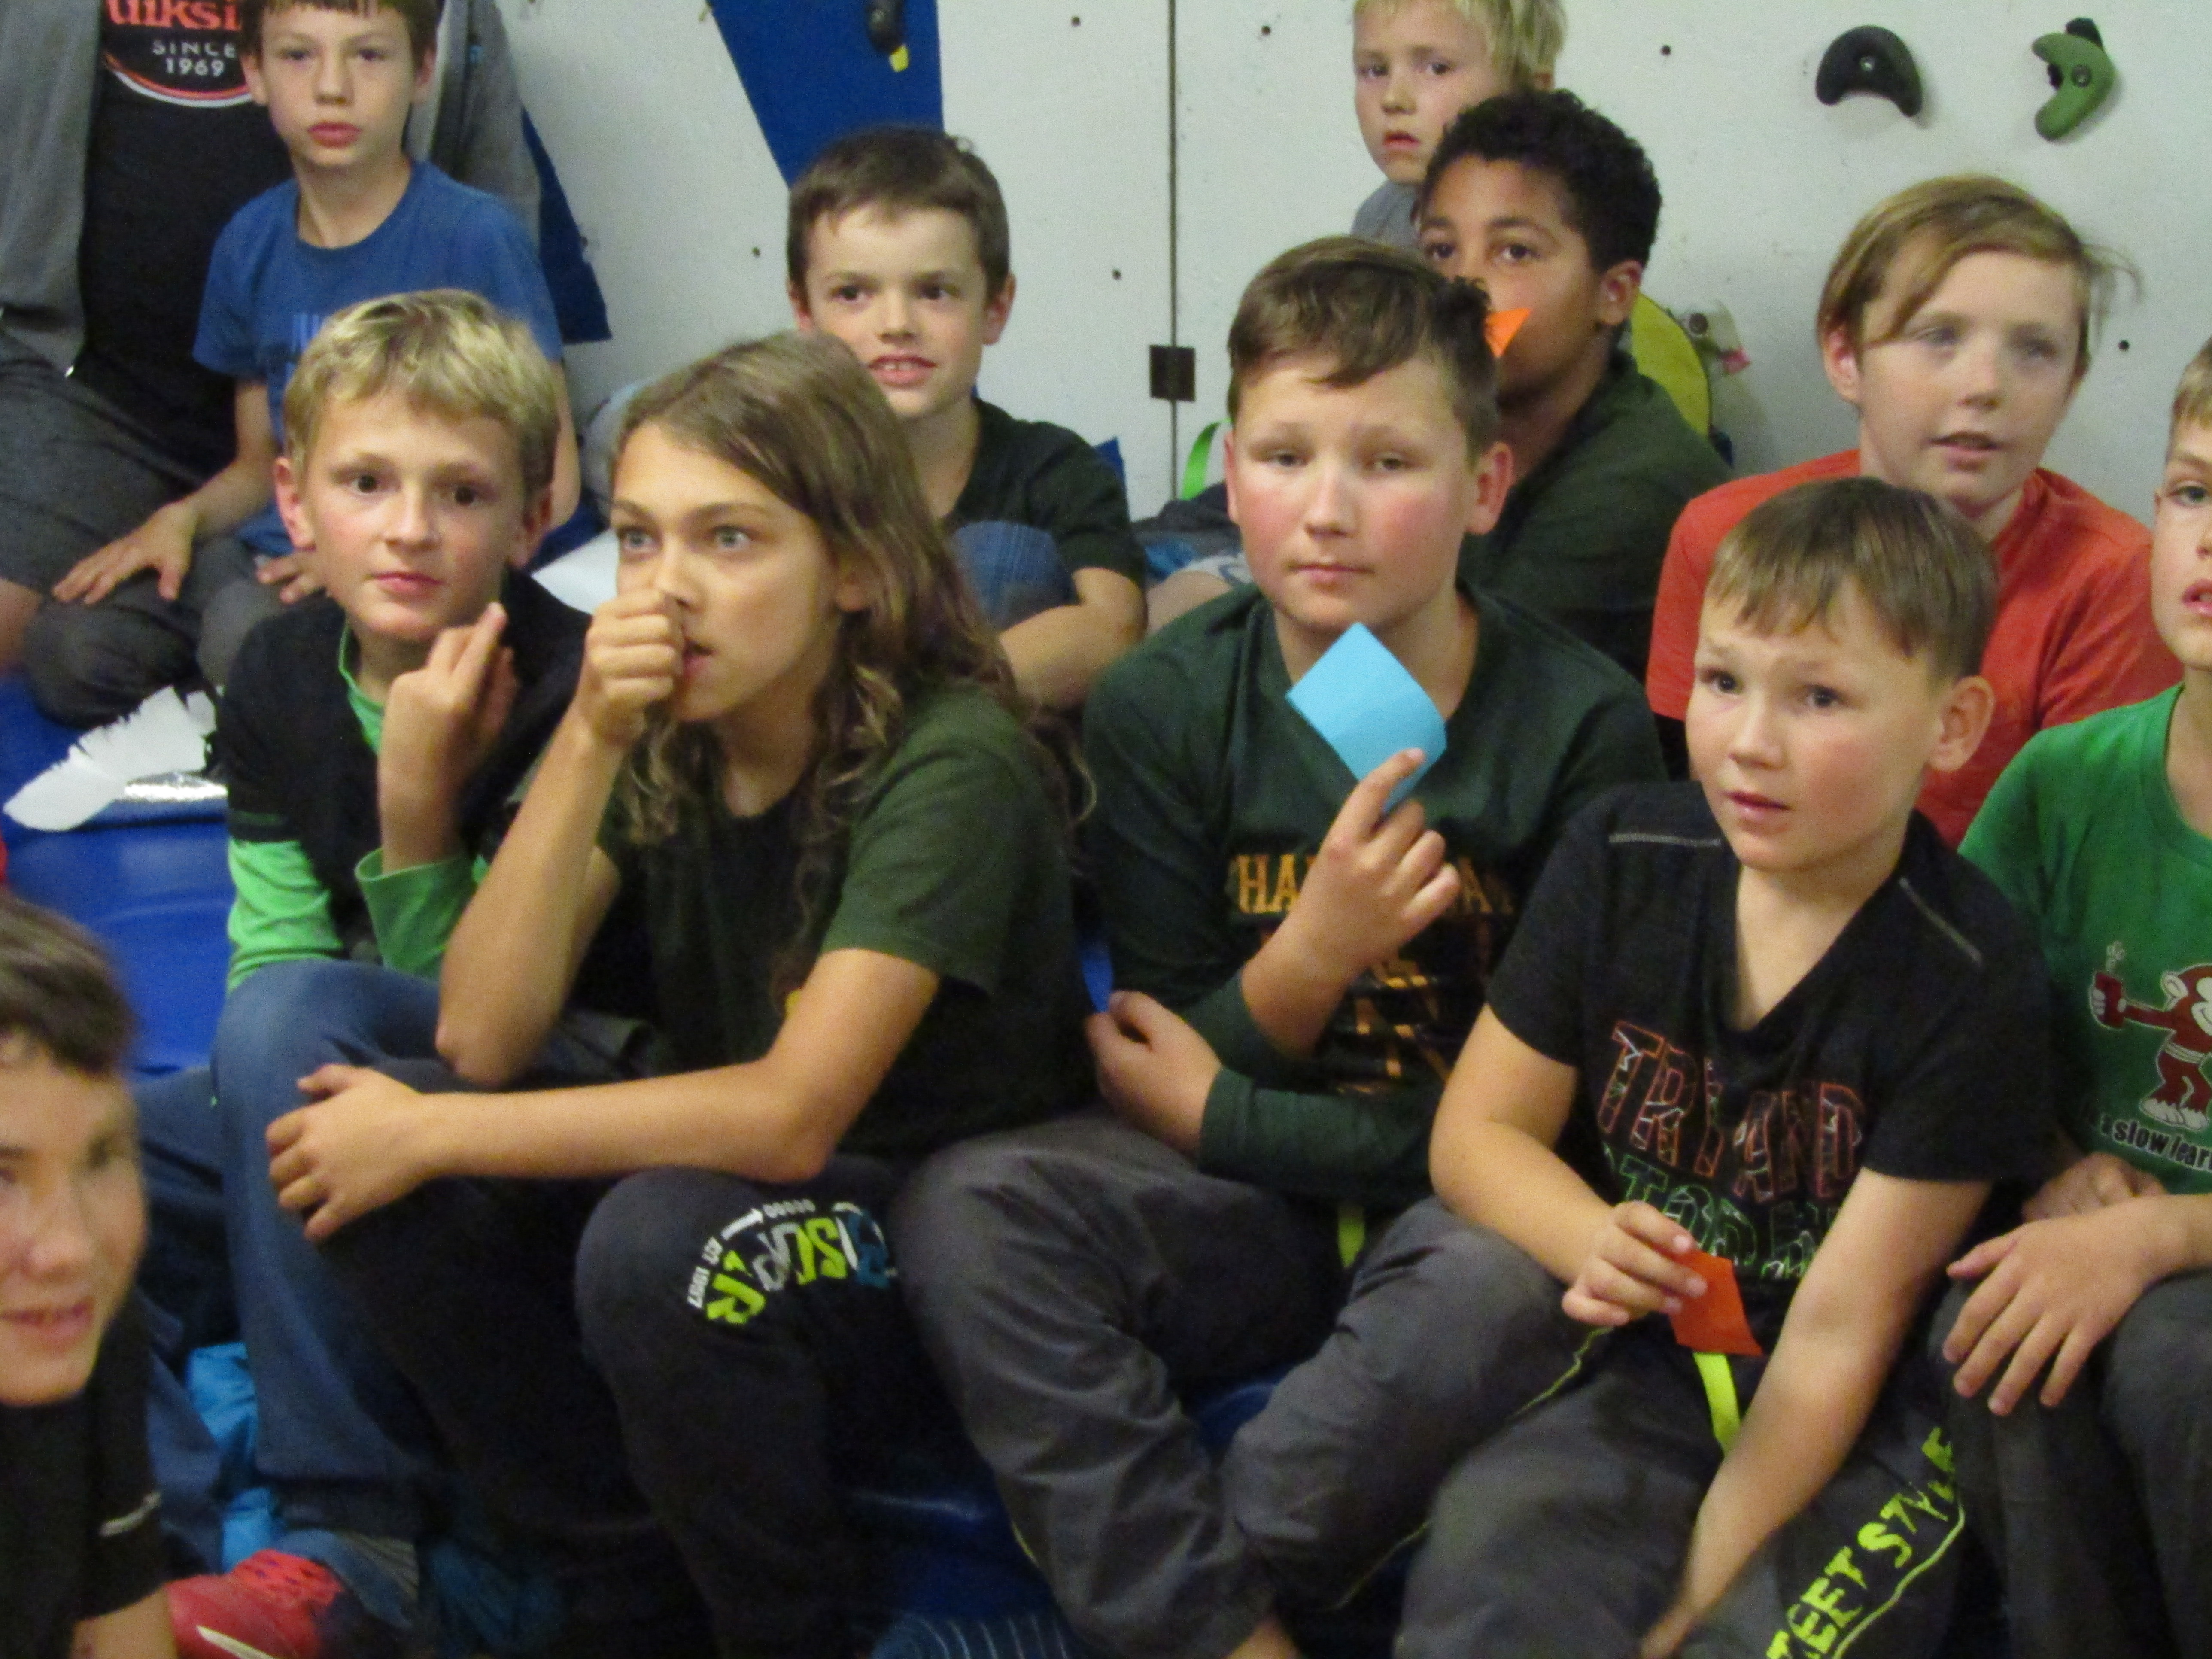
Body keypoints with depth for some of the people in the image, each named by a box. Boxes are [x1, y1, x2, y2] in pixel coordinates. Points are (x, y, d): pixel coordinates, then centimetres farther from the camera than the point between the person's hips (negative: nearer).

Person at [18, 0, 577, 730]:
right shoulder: (252, 244, 10)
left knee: (247, 634, -36)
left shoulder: (474, 237, -7)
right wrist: (183, 518, -1)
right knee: (63, 648, -20)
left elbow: (548, 480, -7)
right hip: (271, 551, 6)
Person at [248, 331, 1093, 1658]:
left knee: (660, 1236, -35)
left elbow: (793, 1115, -28)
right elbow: (483, 1040, -11)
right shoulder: (653, 739, -2)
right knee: (361, 1154, -15)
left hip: (935, 1252, -6)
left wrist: (430, 1134, -22)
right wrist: (587, 742, -21)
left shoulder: (949, 761, -21)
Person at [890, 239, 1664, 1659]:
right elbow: (1171, 1062, -1)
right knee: (965, 1210, -25)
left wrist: (1227, 1118, -10)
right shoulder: (1163, 711, -1)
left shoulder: (1583, 722, -9)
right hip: (1251, 1214, 3)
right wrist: (1306, 954, -23)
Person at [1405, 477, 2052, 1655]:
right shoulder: (1621, 861, -1)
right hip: (1637, 1357, 2)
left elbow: (1841, 1333, -13)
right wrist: (1598, 1246, -17)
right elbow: (1479, 1132, 7)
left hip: (1863, 1420, -2)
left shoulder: (1967, 980, -12)